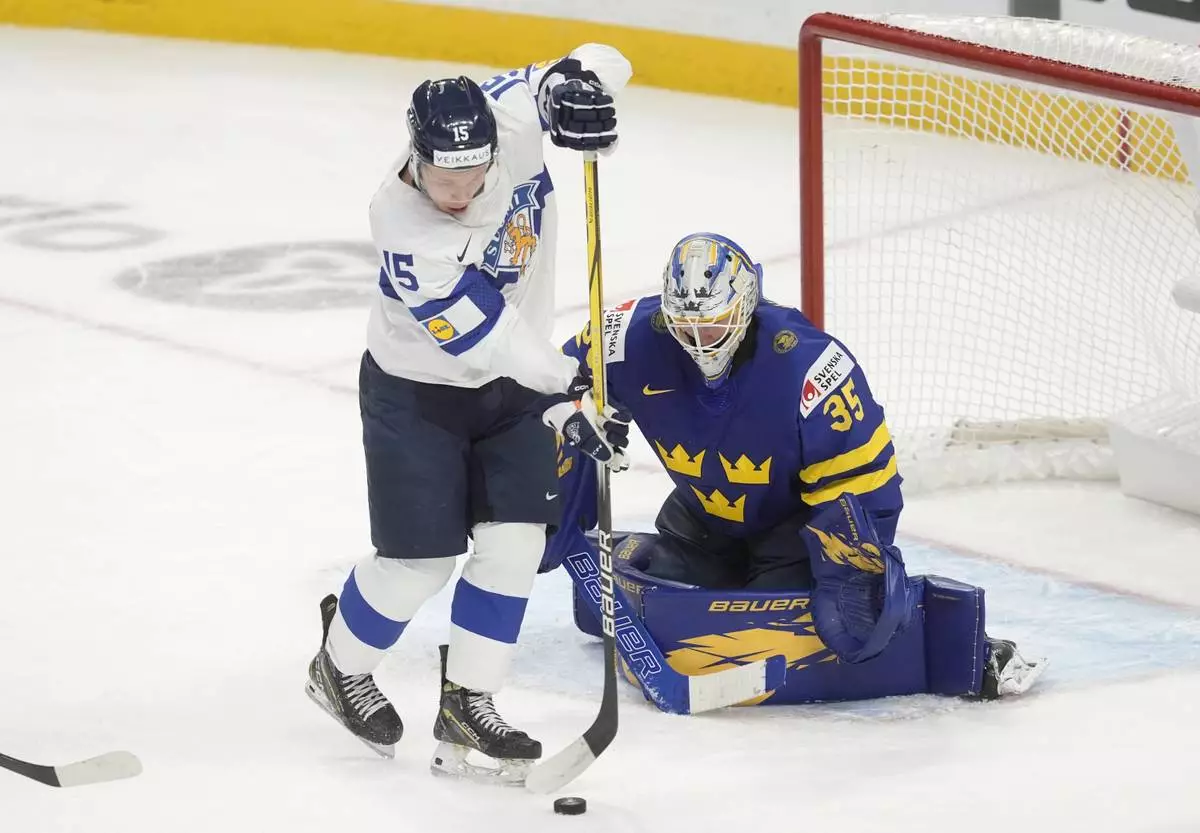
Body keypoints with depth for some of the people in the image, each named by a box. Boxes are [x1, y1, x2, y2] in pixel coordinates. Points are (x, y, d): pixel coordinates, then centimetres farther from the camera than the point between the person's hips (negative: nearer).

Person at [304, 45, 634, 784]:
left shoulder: (509, 119, -21)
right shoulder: (403, 228, -32)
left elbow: (596, 65, -14)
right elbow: (486, 335, -33)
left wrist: (576, 81, -37)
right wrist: (567, 397, -37)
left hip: (514, 386, 5)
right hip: (417, 393, -5)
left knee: (514, 544, -3)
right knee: (422, 560, -1)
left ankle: (466, 702, 10)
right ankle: (341, 668, 27)